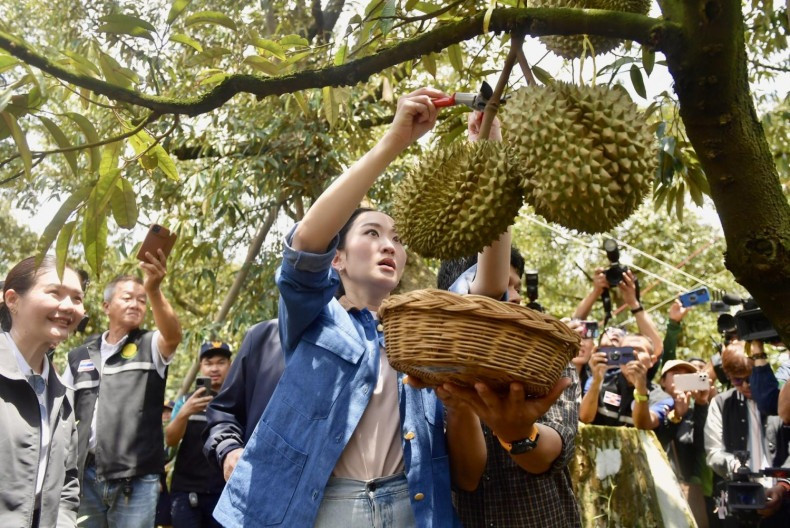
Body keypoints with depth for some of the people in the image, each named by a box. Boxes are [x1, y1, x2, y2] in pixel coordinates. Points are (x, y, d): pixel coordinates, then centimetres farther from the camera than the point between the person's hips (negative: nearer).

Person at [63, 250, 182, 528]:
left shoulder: (150, 347, 3)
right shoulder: (79, 356, 14)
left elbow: (173, 335, -21)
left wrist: (154, 290, -39)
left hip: (135, 477, -3)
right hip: (85, 474, 4)